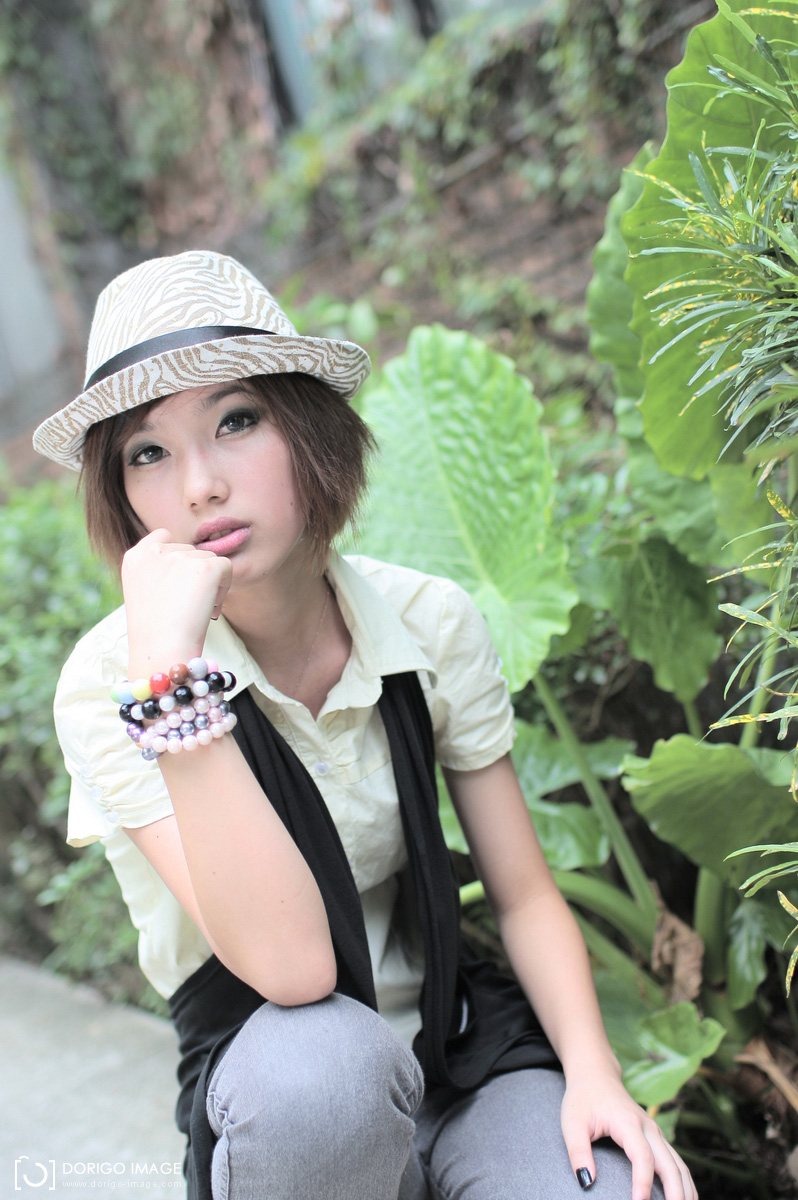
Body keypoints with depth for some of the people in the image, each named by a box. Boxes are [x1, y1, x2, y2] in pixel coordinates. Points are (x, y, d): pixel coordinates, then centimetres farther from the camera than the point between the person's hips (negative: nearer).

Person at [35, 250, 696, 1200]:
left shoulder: (431, 622, -9)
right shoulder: (110, 683, -18)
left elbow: (525, 897, -1)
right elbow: (290, 965, -30)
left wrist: (593, 1074, -17)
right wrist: (170, 669, -35)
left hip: (460, 1042, 2)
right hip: (269, 1083, -2)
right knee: (324, 1060, -35)